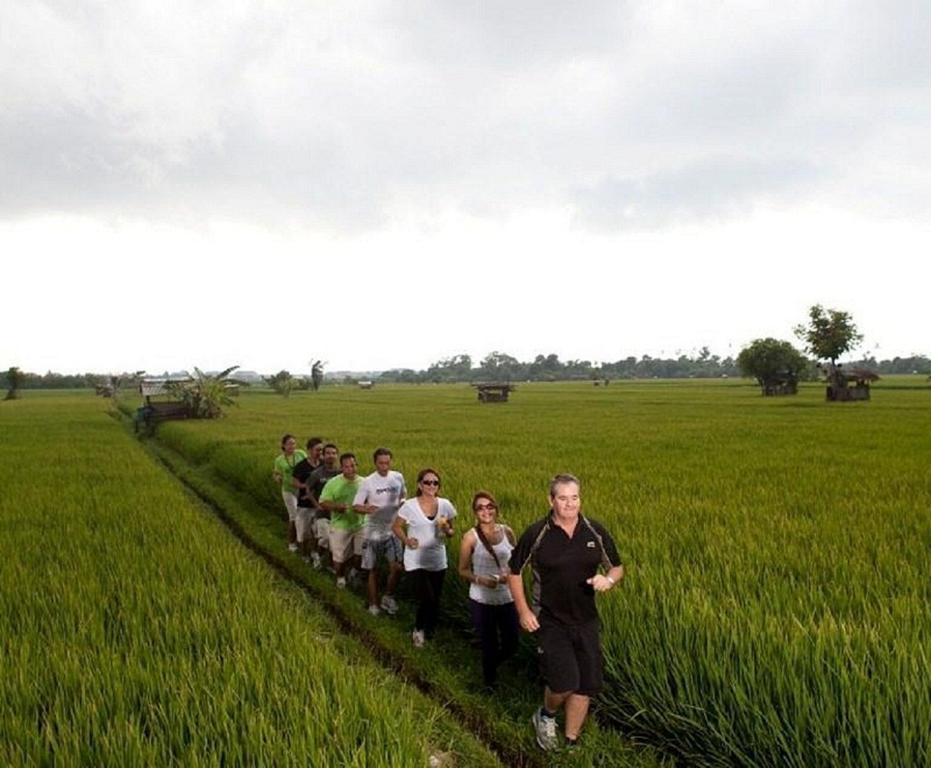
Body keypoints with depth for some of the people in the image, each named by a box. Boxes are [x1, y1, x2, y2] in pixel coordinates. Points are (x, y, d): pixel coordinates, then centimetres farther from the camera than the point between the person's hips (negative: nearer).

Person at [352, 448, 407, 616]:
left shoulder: (398, 477, -3)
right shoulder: (368, 482, -13)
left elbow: (404, 495, 15)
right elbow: (356, 505, -12)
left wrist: (403, 502, -8)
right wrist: (366, 509, -34)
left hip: (392, 530, 2)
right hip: (373, 531, -2)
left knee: (397, 567, -6)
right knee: (373, 570, 9)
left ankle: (388, 597, 18)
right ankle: (373, 604, 25)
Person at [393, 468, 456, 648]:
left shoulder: (445, 505, -4)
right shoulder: (410, 506, -13)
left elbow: (450, 532, 7)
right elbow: (396, 527, -1)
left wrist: (446, 529, -16)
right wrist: (406, 540, -18)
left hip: (438, 560, 4)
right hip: (416, 560, -4)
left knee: (435, 599, 14)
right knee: (427, 599, -12)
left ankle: (430, 632, 39)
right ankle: (418, 630, 17)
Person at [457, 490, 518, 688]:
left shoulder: (507, 532, -1)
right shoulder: (470, 537, -9)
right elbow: (463, 570, -3)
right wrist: (480, 579, -21)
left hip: (507, 598, 3)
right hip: (481, 601, -3)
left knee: (511, 645, 11)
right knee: (489, 646, 7)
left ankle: (492, 664, 44)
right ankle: (489, 683, 34)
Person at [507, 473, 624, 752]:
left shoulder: (595, 532, -5)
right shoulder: (536, 534, -12)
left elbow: (617, 568, 7)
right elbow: (514, 572, 0)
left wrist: (609, 579, -16)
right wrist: (523, 611, -5)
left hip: (586, 622, 4)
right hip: (550, 622, -4)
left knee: (587, 686, 9)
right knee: (565, 682, -16)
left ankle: (571, 742, 31)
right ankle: (546, 715, 19)